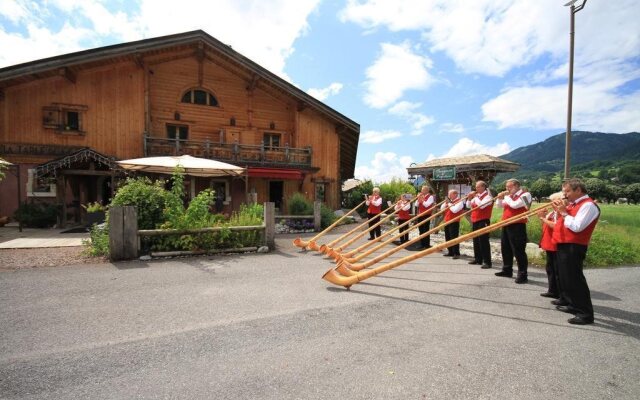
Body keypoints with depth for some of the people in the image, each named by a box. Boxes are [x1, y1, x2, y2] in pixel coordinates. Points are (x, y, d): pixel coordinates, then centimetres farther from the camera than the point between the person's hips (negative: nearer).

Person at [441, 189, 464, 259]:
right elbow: (442, 208, 13)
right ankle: (450, 252, 22)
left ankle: (456, 253, -6)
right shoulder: (450, 201, 16)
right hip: (447, 222, 9)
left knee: (454, 238, -10)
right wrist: (446, 202, 0)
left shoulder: (460, 201, -9)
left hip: (454, 222, -9)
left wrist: (449, 203, -13)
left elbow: (454, 210, -24)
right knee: (448, 238, 13)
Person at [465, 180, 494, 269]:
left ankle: (487, 262, -9)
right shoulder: (476, 196, 15)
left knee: (484, 241, -11)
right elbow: (468, 206, 18)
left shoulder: (488, 196, -8)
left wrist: (475, 197, -16)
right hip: (475, 221, 8)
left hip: (483, 221, -8)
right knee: (476, 241, 13)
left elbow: (481, 205, -25)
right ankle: (478, 259, 23)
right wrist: (469, 198, 2)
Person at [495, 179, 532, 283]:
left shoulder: (525, 194, -8)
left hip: (517, 226, -8)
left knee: (518, 251, -7)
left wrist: (506, 196, -9)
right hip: (506, 225, 8)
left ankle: (522, 274, 0)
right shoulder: (510, 195, 14)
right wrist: (500, 198, 3)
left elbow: (514, 205, -22)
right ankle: (507, 270, 27)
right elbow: (499, 205, 21)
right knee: (505, 249, 15)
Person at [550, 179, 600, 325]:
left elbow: (576, 227, -23)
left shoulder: (588, 205, -13)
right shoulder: (573, 204, 16)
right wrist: (559, 211, 5)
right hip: (563, 245, 10)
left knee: (575, 279, -10)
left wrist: (563, 212, -15)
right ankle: (571, 304, 31)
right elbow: (562, 223, 19)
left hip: (573, 247, -10)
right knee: (565, 277, 18)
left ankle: (586, 314, -4)